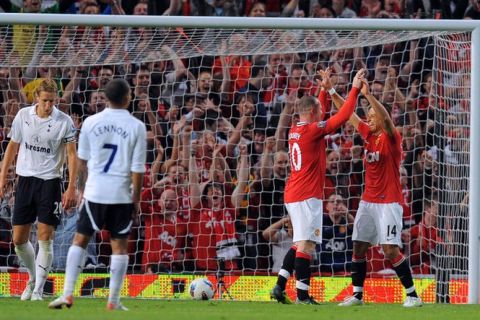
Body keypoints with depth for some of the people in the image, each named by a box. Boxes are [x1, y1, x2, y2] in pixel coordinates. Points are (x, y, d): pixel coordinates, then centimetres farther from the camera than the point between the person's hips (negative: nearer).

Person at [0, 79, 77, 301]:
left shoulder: (64, 122, -7)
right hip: (25, 180, 3)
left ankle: (38, 290, -2)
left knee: (45, 236, -8)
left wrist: (71, 188, -11)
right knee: (19, 239, 4)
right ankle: (33, 278, 27)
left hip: (50, 181, -3)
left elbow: (72, 155, -4)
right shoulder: (23, 116, 1)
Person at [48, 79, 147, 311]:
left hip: (94, 192, 1)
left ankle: (67, 294, 1)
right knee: (119, 245, 8)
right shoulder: (137, 127, -5)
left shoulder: (91, 122, 0)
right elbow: (138, 168, -5)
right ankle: (113, 301, 6)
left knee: (80, 240, 11)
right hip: (122, 194, -1)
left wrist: (81, 188, 22)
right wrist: (136, 200, 4)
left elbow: (82, 161, 9)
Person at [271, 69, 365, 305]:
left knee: (299, 243, 16)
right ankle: (302, 295, -12)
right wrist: (355, 89, -5)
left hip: (293, 194, 9)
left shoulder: (295, 130, 12)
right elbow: (343, 116, -13)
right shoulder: (313, 130, -12)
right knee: (306, 244, -9)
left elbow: (316, 115, 32)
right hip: (308, 195, -9)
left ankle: (280, 287, 11)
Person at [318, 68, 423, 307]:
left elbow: (386, 118, -28)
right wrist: (330, 90, 7)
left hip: (389, 202, -7)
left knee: (391, 250, -13)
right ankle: (357, 295, 13)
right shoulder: (368, 135, 9)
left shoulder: (391, 138, -8)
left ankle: (412, 295, -6)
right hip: (368, 201, 7)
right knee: (358, 247, 5)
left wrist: (368, 94, -38)